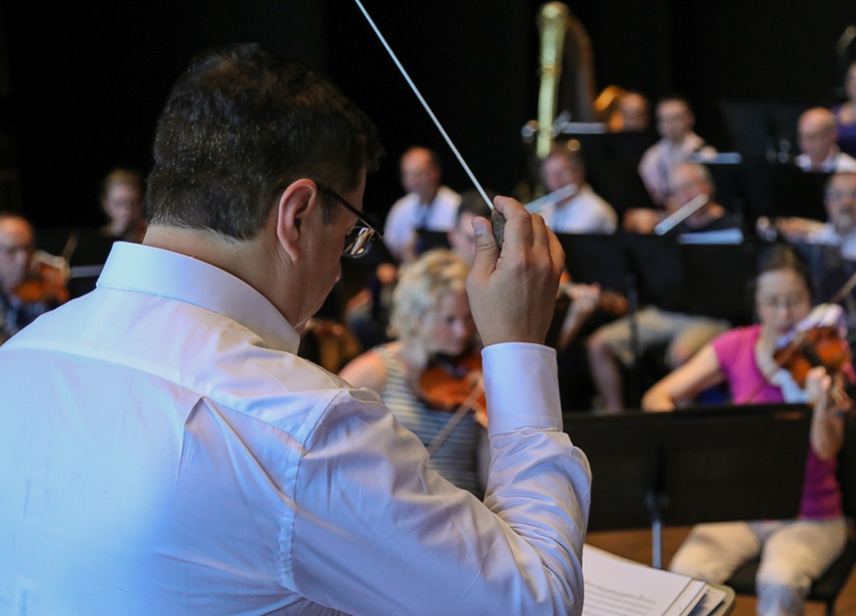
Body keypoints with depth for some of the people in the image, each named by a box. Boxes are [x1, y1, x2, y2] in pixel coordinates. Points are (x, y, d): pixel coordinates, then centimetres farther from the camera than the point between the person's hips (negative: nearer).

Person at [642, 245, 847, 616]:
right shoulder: (736, 348, 0)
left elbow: (826, 450, -20)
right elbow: (656, 399, -2)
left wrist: (821, 406, -42)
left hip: (810, 517, -2)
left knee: (779, 581, -33)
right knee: (687, 572, -27)